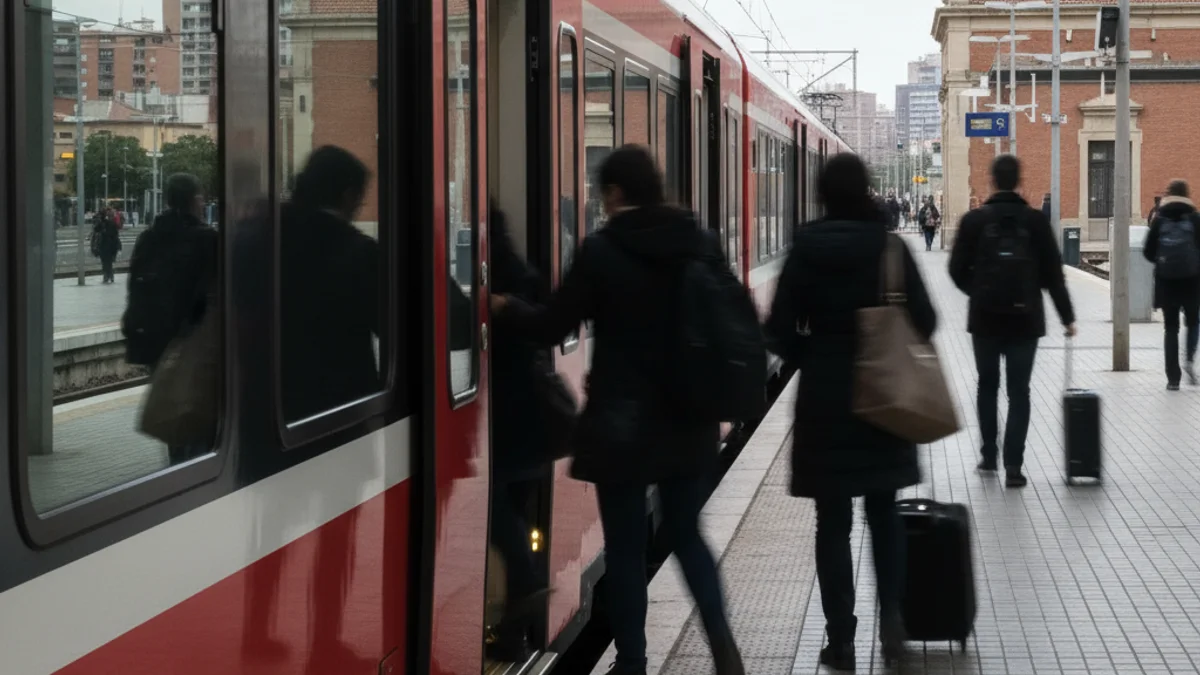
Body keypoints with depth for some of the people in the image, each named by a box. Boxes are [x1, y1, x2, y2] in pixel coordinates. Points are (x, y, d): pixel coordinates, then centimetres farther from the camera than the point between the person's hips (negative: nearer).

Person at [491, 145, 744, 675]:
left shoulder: (601, 250, -12)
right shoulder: (703, 244, 3)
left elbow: (551, 327, -5)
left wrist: (505, 309, 13)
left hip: (622, 421, -5)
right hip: (689, 418, 5)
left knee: (625, 546, 6)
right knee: (686, 534, 16)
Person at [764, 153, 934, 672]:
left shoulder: (805, 250, -6)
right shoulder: (889, 247, -6)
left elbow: (781, 331, -7)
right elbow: (924, 321, -7)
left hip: (824, 398, -1)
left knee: (833, 522, 6)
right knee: (883, 513, 17)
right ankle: (891, 616, 4)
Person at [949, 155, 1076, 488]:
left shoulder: (974, 220, -4)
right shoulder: (1036, 220, -3)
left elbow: (958, 269, -2)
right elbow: (1053, 273, -2)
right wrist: (1067, 316, 5)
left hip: (985, 318, 0)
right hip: (1025, 318, 0)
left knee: (987, 386, 16)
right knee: (1019, 391, 2)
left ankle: (989, 455, 21)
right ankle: (1013, 464, -5)